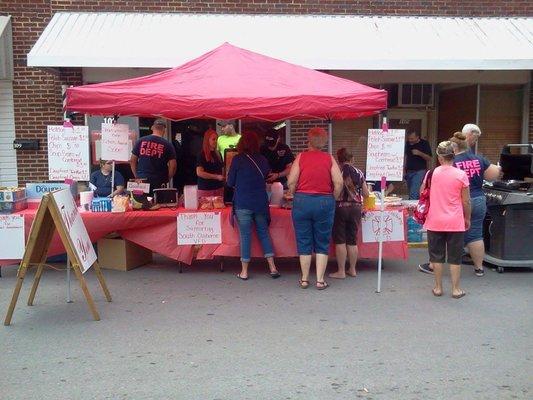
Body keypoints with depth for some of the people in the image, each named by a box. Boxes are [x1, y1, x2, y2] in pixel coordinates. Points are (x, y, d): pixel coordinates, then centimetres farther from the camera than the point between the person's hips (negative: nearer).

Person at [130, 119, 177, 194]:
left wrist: (137, 176, 15)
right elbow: (173, 165, -6)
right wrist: (167, 179, 6)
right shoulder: (167, 145, -3)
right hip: (159, 183, -2)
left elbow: (132, 161, 8)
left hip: (141, 180, 2)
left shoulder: (141, 141, 4)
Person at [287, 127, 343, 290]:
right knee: (322, 243, 10)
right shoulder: (329, 159, 2)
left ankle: (304, 279, 16)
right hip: (325, 202, 0)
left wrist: (297, 196, 9)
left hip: (302, 201, 0)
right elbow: (339, 182, -5)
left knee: (304, 242, 9)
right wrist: (333, 199, 9)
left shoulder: (301, 157, 0)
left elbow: (291, 182, -6)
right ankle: (320, 280, 10)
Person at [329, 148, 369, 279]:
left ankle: (341, 271, 5)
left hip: (341, 207, -3)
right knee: (352, 241, 13)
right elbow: (366, 193, 9)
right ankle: (352, 269, 21)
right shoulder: (359, 173, 4)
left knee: (340, 240, 3)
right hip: (356, 207, 4)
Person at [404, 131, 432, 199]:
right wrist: (404, 169, 11)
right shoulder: (407, 143, 8)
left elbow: (429, 159, -6)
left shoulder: (424, 144, -5)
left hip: (419, 171, -5)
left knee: (414, 194, -17)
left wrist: (420, 153, -21)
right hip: (409, 171, 6)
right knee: (411, 193, 9)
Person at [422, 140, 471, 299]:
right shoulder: (461, 175, -8)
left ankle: (438, 287, 18)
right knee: (455, 257, 9)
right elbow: (466, 201, -3)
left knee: (437, 256, 11)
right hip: (455, 223, -1)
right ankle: (456, 289, 15)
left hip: (435, 222, 1)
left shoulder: (432, 173, -4)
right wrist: (468, 219, 10)